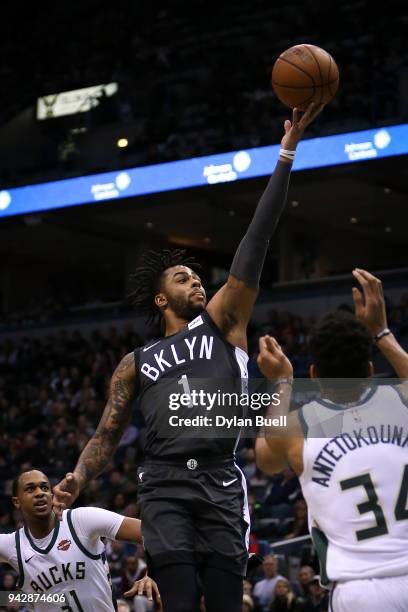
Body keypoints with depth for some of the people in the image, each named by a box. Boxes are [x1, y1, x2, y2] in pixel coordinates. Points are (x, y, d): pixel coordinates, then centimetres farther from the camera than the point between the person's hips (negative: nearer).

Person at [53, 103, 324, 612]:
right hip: (165, 486, 0)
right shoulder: (136, 364, 20)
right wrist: (78, 480, -6)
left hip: (221, 484, 0)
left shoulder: (221, 323, 16)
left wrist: (286, 154, 2)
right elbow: (107, 435, 18)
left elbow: (254, 246, 9)